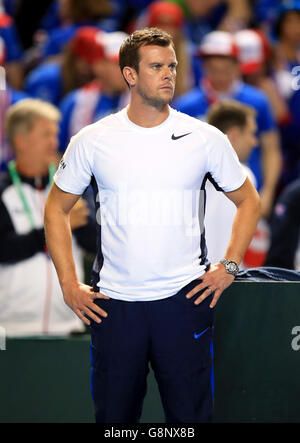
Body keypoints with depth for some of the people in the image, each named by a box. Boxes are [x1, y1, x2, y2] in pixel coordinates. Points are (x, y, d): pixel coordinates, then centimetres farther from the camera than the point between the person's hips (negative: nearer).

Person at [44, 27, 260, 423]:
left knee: (191, 413, 1)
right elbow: (57, 208, 11)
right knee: (114, 414, 5)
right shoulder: (92, 140, 1)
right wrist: (69, 285, 4)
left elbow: (247, 200, 14)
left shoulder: (205, 139, 1)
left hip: (184, 298, 0)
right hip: (113, 302, 0)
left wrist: (229, 266, 4)